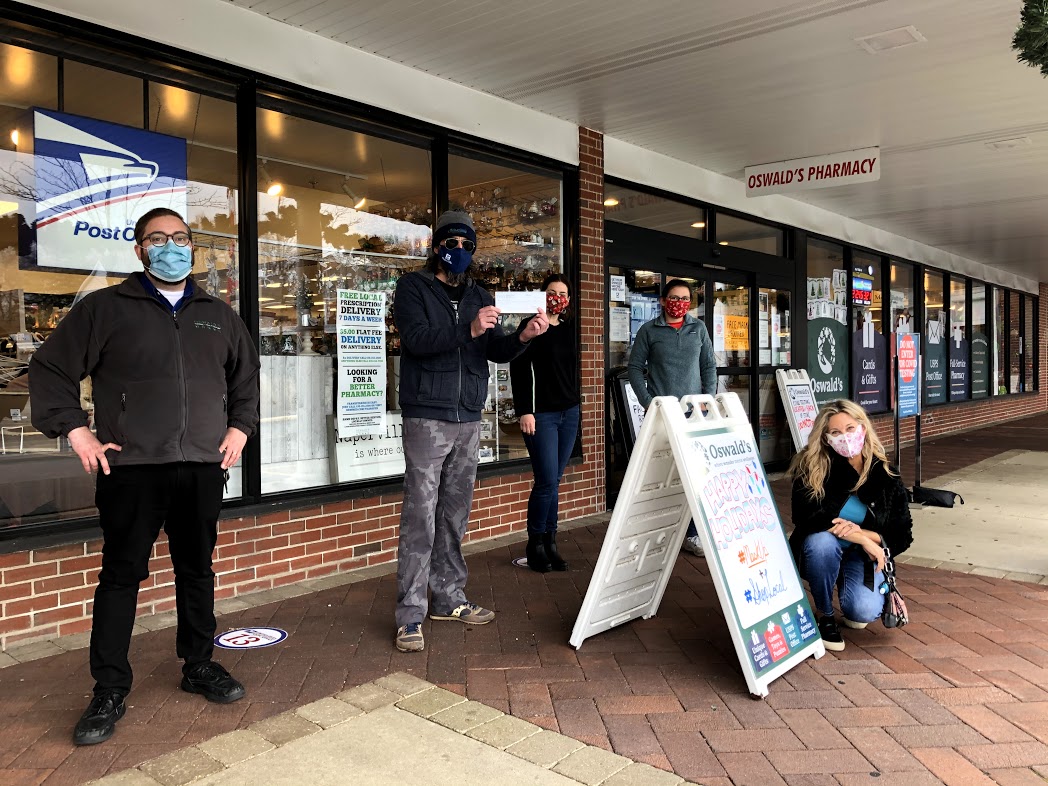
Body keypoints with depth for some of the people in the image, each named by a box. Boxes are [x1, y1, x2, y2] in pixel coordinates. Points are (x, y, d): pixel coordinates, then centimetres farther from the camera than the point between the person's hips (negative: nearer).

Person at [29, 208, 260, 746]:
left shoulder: (218, 316, 13)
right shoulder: (105, 308, 2)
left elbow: (246, 376, 25)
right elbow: (50, 368, 3)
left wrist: (240, 428, 13)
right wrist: (75, 430, -5)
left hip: (203, 469, 4)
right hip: (132, 469, -3)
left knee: (197, 570, 14)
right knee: (122, 575, 3)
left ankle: (199, 666, 29)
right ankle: (109, 693, 14)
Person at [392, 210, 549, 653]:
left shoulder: (479, 297, 16)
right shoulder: (413, 288, 1)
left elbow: (497, 352, 8)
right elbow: (416, 339, -15)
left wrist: (522, 337, -14)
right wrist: (469, 330, -26)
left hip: (468, 419, 6)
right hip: (427, 417, -5)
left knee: (455, 515, 12)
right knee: (421, 517, -7)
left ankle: (449, 599, 23)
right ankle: (410, 615, -1)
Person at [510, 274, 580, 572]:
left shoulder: (569, 328, 12)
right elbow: (519, 371, -11)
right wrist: (524, 411, -16)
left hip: (569, 413, 6)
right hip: (541, 414, -6)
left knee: (554, 481, 10)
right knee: (547, 482, -7)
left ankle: (550, 542, 17)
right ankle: (535, 544, 9)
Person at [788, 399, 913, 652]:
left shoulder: (885, 475, -10)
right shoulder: (811, 469, -18)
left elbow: (903, 536, -5)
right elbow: (806, 518, -28)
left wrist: (862, 533, -23)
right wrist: (861, 539, -29)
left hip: (864, 557, 1)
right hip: (823, 553, -1)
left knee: (865, 611, -25)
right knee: (821, 541, -36)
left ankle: (847, 594, 17)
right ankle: (824, 616, -9)